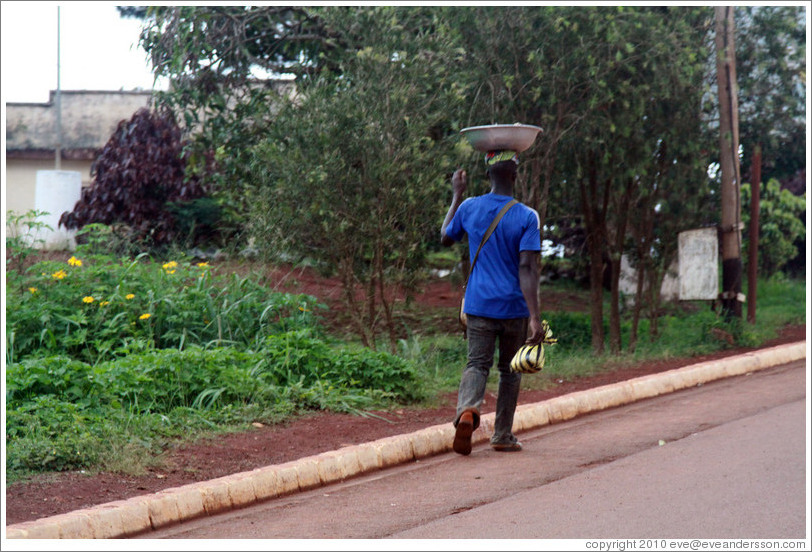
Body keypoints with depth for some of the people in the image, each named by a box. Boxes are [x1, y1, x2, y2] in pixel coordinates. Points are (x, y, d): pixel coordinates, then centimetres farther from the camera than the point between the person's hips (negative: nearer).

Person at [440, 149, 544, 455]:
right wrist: (534, 317, -19)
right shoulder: (527, 217, -9)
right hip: (514, 307, -1)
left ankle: (467, 409, -29)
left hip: (479, 305, 1)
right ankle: (502, 436, 18)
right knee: (509, 370, 14)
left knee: (477, 364, 2)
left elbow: (445, 238, 19)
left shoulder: (469, 208, -1)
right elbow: (527, 269, -17)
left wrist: (456, 195, 27)